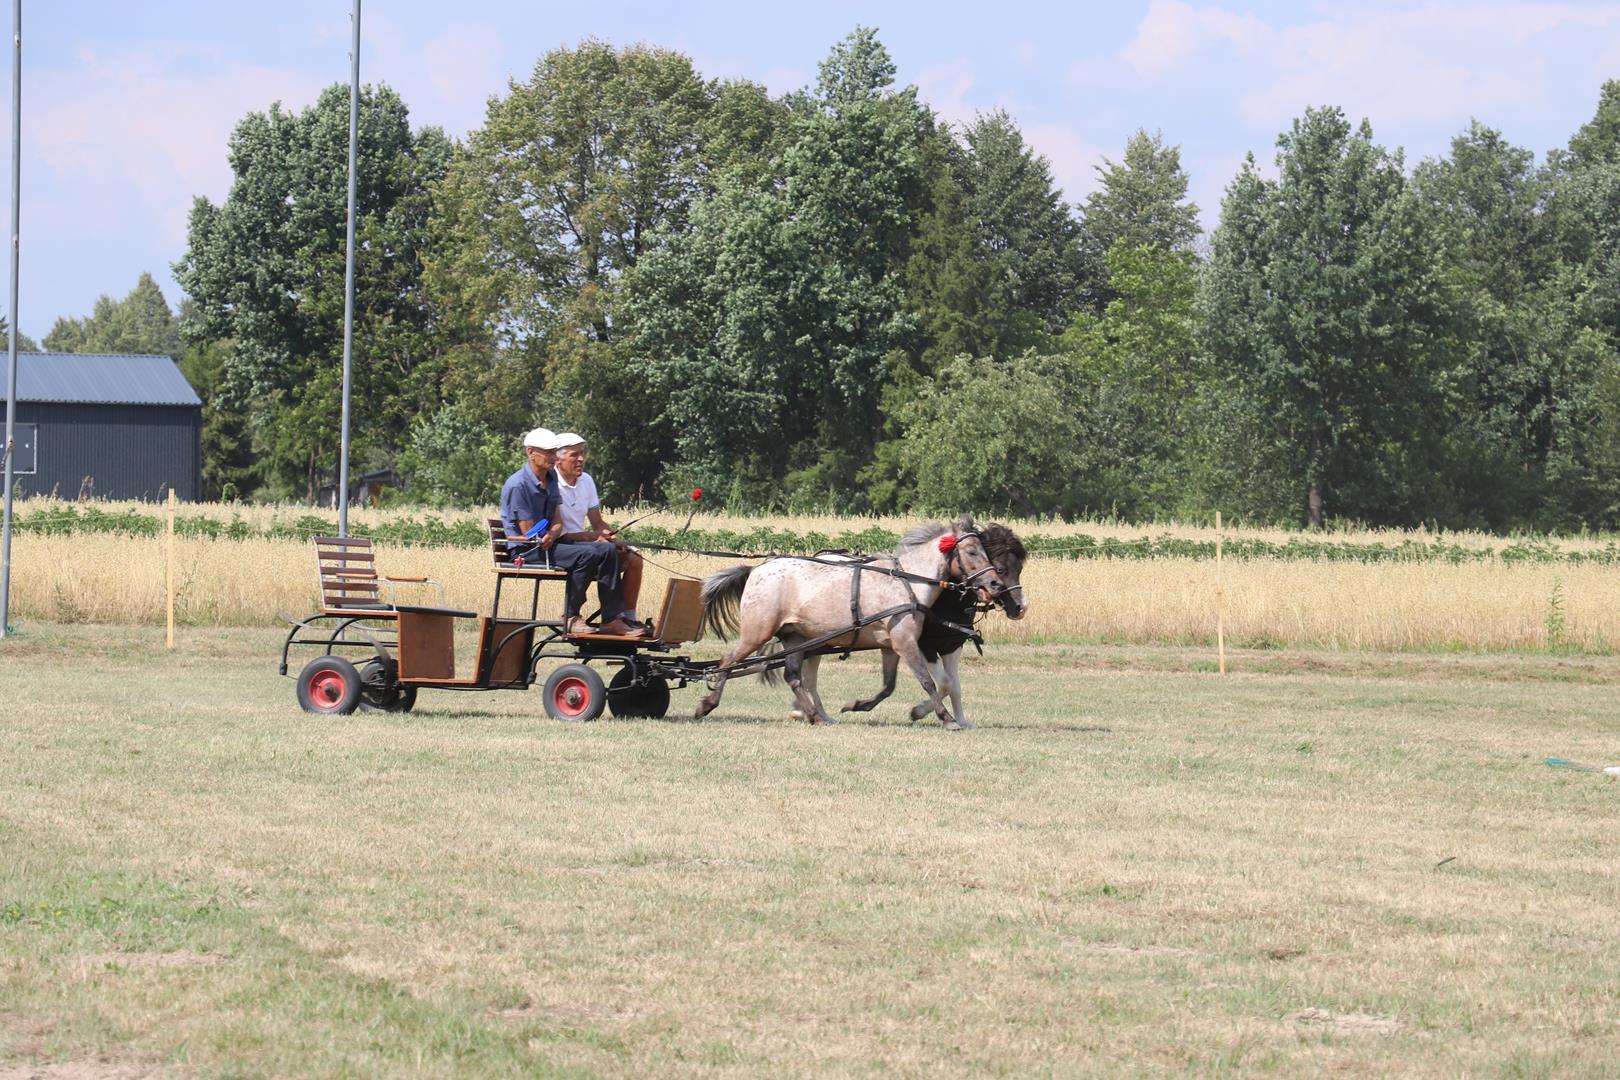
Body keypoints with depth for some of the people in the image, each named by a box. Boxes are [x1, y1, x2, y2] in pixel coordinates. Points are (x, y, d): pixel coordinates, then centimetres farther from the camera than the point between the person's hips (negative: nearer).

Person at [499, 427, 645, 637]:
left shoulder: (551, 479, 13)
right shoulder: (518, 485, -16)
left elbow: (557, 522, 9)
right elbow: (529, 533, -17)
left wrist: (551, 536, -13)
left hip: (549, 544, 9)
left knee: (608, 550, -6)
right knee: (586, 555, -27)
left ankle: (612, 619, -11)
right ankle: (570, 618, -18)